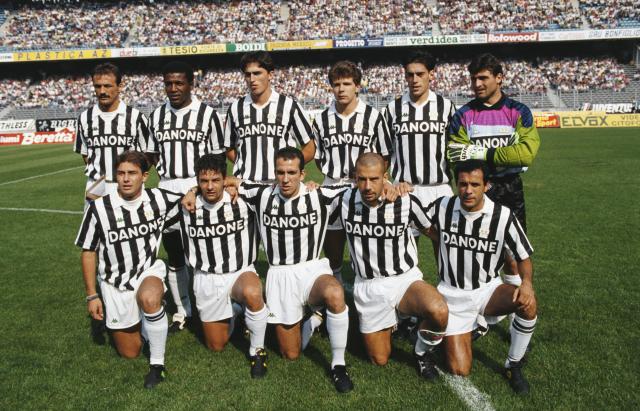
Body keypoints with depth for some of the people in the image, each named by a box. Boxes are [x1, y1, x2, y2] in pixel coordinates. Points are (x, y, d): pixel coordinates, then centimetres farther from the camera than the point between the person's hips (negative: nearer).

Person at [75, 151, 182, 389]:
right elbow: (88, 252, -4)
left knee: (149, 298, -39)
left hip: (150, 271, 0)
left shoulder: (158, 199, -12)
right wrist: (91, 295, -3)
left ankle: (157, 364, -19)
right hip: (115, 284, 1)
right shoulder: (99, 208, -16)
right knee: (130, 353, 9)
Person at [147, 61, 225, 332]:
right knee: (174, 254, 11)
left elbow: (217, 157, -1)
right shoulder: (157, 116, 10)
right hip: (167, 191, 4)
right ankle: (182, 310, 25)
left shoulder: (207, 114, -2)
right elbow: (154, 154, 17)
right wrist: (167, 173, 1)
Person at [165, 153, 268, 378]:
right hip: (207, 278, 2)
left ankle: (257, 350, -14)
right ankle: (229, 314, 44)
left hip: (241, 272, -2)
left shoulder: (242, 201, -10)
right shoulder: (187, 208, -7)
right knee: (216, 346, 11)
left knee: (252, 294, -39)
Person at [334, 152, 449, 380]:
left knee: (438, 311, -34)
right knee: (379, 360, 9)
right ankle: (391, 321, 40)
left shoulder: (406, 201, -14)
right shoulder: (345, 201, -9)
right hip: (367, 286, 2)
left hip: (405, 280, -2)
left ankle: (423, 352, 0)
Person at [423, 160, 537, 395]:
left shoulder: (503, 216, -14)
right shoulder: (442, 208, -11)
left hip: (488, 289, 0)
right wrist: (443, 240, -7)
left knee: (528, 303, -33)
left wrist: (527, 282, -26)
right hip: (452, 295, 0)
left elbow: (523, 257, -6)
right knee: (459, 370, -8)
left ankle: (514, 366, -6)